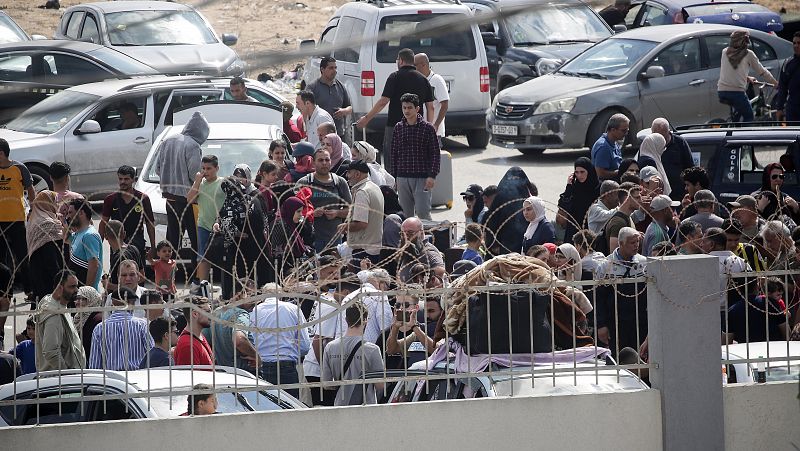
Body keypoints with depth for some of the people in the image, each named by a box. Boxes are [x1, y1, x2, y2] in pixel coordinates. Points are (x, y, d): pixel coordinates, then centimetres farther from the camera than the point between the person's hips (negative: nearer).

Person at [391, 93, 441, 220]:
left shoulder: (427, 128, -2)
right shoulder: (398, 128, 8)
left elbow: (435, 154, -2)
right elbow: (394, 153, 14)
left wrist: (432, 176, -10)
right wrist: (393, 176, 10)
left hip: (422, 178, -4)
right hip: (402, 177, 4)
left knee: (422, 212, -9)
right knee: (405, 213, 6)